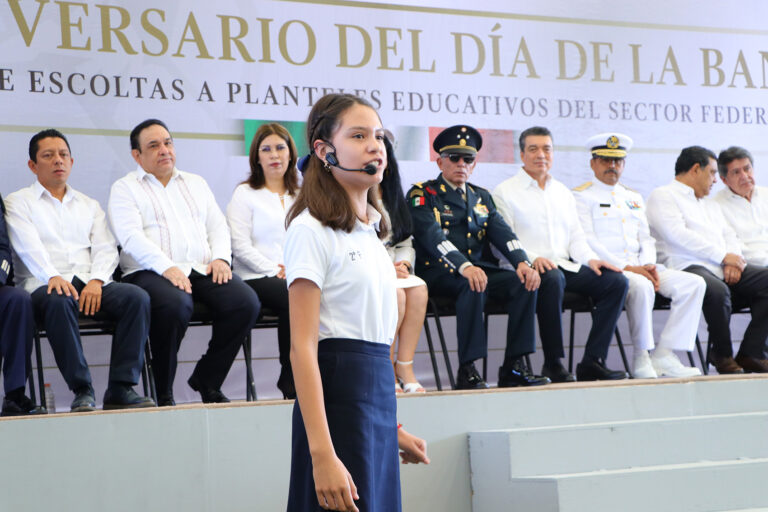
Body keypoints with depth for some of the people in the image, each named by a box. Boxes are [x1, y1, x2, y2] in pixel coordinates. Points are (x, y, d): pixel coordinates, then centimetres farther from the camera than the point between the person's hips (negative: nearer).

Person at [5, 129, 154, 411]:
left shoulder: (89, 205, 26)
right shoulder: (19, 202, 13)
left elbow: (105, 248, 12)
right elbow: (29, 247, -5)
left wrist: (96, 281, -10)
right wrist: (52, 276, -24)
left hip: (91, 283, 4)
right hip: (45, 284, -4)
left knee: (137, 297, -25)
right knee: (59, 302, -40)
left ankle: (121, 388, -27)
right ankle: (82, 391, -34)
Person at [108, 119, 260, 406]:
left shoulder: (196, 184, 28)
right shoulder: (125, 189, 10)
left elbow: (218, 225, 21)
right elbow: (131, 237, -6)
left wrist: (221, 257, -2)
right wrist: (167, 268, -21)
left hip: (203, 269, 5)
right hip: (151, 272, -5)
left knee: (246, 302, -23)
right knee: (175, 304, -39)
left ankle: (206, 379, -6)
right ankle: (163, 392, -21)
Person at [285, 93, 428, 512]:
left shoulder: (370, 228, 16)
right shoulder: (312, 229, -9)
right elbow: (302, 347, -15)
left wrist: (393, 430, 19)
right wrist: (322, 454, -23)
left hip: (380, 396, 8)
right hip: (338, 397, -8)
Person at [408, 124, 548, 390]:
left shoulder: (482, 197, 22)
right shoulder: (422, 194, 1)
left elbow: (502, 233, 7)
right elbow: (432, 236, -16)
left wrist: (522, 262, -15)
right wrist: (464, 267, -33)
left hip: (480, 267, 6)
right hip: (439, 273, -6)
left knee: (525, 283, -20)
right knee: (473, 286, -37)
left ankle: (514, 367, -20)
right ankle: (467, 371, -34)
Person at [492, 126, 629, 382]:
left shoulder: (563, 193, 25)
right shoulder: (505, 192, 5)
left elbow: (576, 236, 21)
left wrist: (591, 259, 1)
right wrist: (532, 258, -22)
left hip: (565, 266, 6)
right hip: (529, 268, -6)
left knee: (617, 281, -15)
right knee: (553, 279, -40)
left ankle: (592, 361, -18)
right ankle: (553, 364, -31)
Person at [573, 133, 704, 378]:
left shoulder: (633, 198, 25)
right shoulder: (581, 196, 3)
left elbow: (645, 239, 20)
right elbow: (587, 242, -9)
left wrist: (649, 265, -4)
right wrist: (626, 267, -18)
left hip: (639, 267, 7)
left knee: (694, 284, -13)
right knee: (641, 286, -38)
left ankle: (664, 355, -19)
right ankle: (642, 358, -25)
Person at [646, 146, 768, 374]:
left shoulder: (710, 204, 34)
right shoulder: (662, 196, 5)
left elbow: (728, 234, 24)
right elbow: (678, 235, -9)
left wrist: (734, 261, -1)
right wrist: (723, 256, -11)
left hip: (724, 269, 8)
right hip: (688, 267, -8)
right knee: (717, 291, -39)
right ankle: (722, 355, -15)